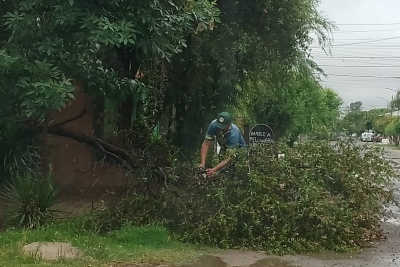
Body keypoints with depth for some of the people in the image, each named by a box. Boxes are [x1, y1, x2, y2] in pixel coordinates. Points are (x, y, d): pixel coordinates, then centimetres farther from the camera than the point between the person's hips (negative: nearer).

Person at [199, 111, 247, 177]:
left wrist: (214, 170, -54)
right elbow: (206, 144, -27)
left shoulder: (234, 134, -39)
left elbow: (229, 158, -42)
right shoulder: (214, 124, -29)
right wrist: (202, 164, -40)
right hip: (224, 149, 4)